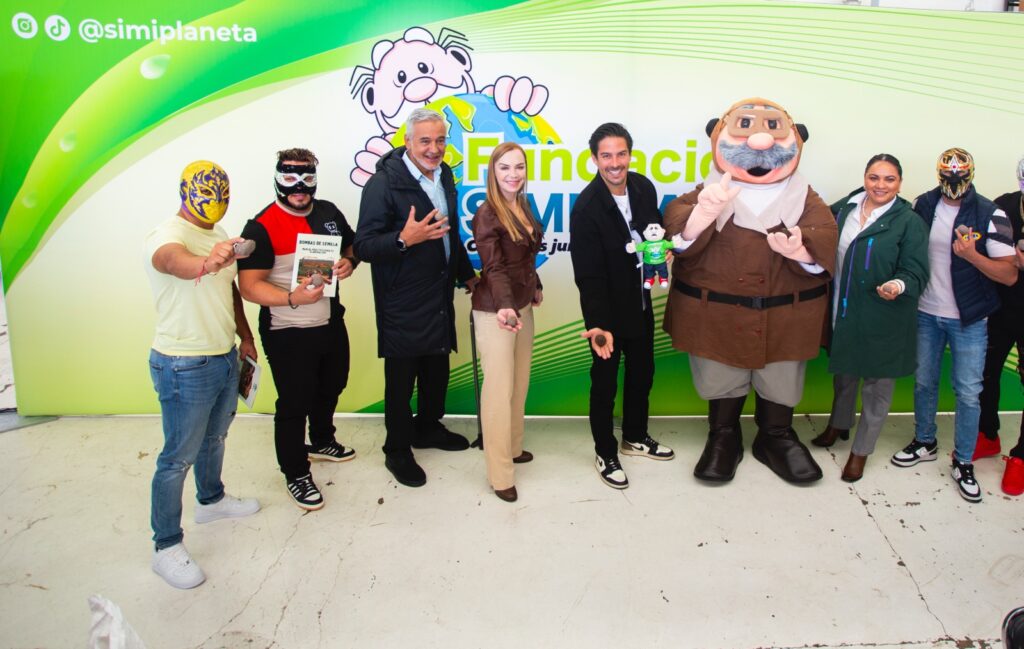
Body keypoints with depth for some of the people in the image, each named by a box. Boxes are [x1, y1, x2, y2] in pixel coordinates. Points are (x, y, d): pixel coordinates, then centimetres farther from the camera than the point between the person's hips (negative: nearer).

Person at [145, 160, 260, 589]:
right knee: (178, 457, 1)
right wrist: (204, 264, -65)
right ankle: (167, 548, 14)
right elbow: (171, 259, -43)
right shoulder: (166, 235, -18)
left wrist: (245, 336, 20)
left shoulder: (217, 234, 10)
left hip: (224, 357, 8)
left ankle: (211, 499, 48)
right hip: (184, 367, -8)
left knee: (214, 437, 26)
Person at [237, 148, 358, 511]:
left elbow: (353, 245, 16)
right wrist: (293, 298, -36)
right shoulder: (262, 227, -17)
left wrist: (349, 261, -7)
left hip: (331, 324, 7)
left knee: (331, 388, 25)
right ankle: (296, 475, 22)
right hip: (288, 334, -7)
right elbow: (249, 286, -22)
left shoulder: (328, 213, 2)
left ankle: (322, 441, 51)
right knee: (294, 403, 3)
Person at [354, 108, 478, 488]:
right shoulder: (384, 183, -16)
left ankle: (428, 427, 40)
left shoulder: (444, 175, 8)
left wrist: (467, 275, 24)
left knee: (437, 368, 18)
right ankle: (397, 451, 20)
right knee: (401, 378, 4)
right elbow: (364, 246, -19)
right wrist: (404, 239, -35)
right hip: (402, 303, -7)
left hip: (439, 296, 7)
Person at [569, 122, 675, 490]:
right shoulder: (586, 208, -24)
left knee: (642, 371, 21)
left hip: (641, 302, 6)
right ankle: (606, 453, 27)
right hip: (607, 309, -6)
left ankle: (635, 437, 43)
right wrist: (598, 325, -33)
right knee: (605, 381, 9)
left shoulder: (643, 187, -6)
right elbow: (588, 275, -25)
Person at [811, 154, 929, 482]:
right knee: (843, 373, 23)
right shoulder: (844, 209, 2)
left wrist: (898, 286, -33)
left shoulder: (909, 222, -11)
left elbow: (916, 273, -14)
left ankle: (861, 450, 27)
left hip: (883, 320, -4)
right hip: (843, 313, 4)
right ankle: (839, 425, 48)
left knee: (877, 383, 9)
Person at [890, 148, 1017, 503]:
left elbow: (1010, 274, -11)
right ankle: (924, 442, 36)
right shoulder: (922, 206, -1)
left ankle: (963, 463, 17)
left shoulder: (990, 214, -10)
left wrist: (973, 256, -27)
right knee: (924, 381, 16)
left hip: (968, 318, -3)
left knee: (968, 392, 3)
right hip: (926, 313, 3)